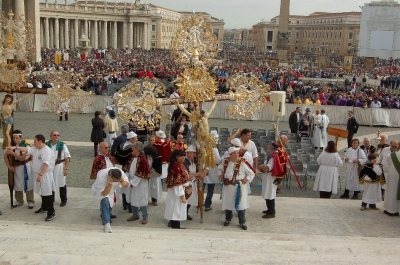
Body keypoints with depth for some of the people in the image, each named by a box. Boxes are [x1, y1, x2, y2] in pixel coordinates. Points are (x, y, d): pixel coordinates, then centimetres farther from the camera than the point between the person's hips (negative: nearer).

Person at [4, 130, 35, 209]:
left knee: (27, 184, -1)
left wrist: (12, 153, -26)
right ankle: (19, 201, 26)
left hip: (25, 167, -5)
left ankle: (30, 201, 8)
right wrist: (9, 166, -5)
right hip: (16, 167, 5)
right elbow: (5, 156, 2)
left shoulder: (26, 145, -18)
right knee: (17, 184, 12)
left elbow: (22, 158, -21)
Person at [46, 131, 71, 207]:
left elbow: (67, 158, -4)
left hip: (60, 167, -2)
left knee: (62, 184, 7)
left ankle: (63, 200, 22)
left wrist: (66, 169, -10)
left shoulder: (62, 145, -4)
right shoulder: (46, 145, 0)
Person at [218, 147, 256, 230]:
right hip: (227, 186, 3)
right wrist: (221, 175, 4)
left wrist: (246, 180, -14)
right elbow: (220, 169, 19)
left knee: (241, 204, -1)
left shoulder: (242, 162, -13)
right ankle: (228, 219, 35)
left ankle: (242, 222, 14)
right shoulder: (225, 162, -2)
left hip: (239, 186, -3)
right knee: (227, 203, 14)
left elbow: (252, 173, -7)